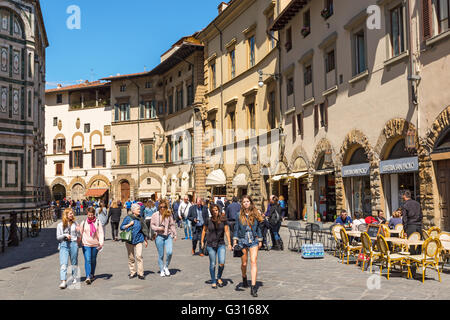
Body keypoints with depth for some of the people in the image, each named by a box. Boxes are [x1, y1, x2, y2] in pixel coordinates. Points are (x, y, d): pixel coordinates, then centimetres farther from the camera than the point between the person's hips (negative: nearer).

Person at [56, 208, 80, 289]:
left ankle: (74, 278, 29)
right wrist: (65, 235, -14)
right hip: (64, 244, -1)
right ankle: (63, 281, -15)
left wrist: (78, 231, -13)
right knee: (63, 264, -11)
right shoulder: (60, 225, 3)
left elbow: (78, 236, 8)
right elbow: (58, 237, 4)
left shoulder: (75, 223, 6)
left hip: (73, 244, 2)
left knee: (74, 263, 12)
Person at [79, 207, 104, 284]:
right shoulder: (83, 223, 1)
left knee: (93, 260, 14)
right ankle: (88, 277, -16)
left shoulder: (98, 222, -1)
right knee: (87, 260, -12)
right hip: (86, 244, -1)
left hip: (95, 244, 1)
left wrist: (101, 243, -15)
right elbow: (80, 233, 9)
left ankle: (92, 275, 31)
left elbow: (101, 233, -4)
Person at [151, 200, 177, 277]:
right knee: (161, 255, 5)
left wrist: (175, 234, 9)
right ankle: (161, 270, 21)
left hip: (168, 236, 1)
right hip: (159, 236, -1)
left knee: (169, 252, -13)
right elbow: (152, 225, 5)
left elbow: (172, 225, 10)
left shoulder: (169, 214, 3)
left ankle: (166, 267, 13)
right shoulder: (155, 215, 0)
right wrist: (158, 228, -12)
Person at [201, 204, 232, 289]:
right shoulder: (208, 221, -5)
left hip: (221, 244, 0)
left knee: (222, 263, -10)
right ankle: (213, 281, 21)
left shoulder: (223, 220, -5)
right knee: (212, 264, 4)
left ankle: (219, 278, 18)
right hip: (210, 245, 0)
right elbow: (204, 230, 9)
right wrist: (202, 242, 9)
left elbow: (226, 231, 0)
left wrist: (229, 243, -2)